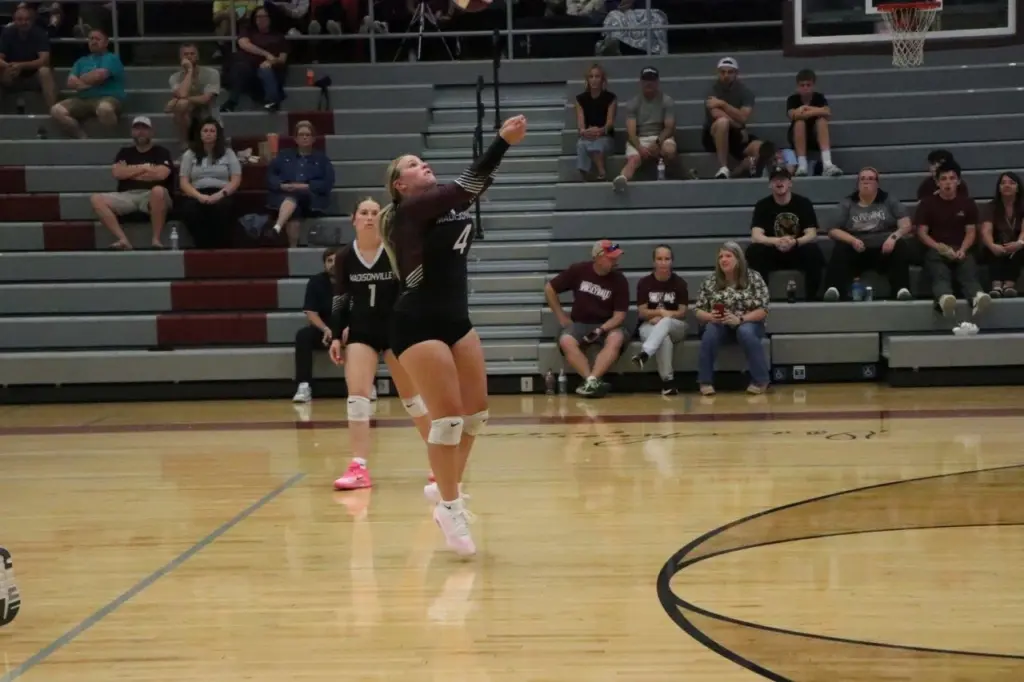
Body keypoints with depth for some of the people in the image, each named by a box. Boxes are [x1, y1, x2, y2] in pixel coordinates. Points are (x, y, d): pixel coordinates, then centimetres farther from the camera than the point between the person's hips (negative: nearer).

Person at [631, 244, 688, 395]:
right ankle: (668, 380, -45)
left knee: (665, 321, -38)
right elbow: (642, 312, -2)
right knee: (664, 338, -37)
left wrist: (662, 316, -17)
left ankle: (644, 354, -59)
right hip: (650, 327, 0)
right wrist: (659, 311, -19)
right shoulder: (644, 283, 1)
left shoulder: (679, 283, 1)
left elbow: (682, 312, -2)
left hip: (675, 327, 0)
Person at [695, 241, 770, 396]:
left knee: (746, 332, -37)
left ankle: (761, 381, -24)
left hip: (748, 323, -2)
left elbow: (762, 310, -8)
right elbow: (698, 311, 5)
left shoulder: (754, 278, -3)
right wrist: (710, 317, -18)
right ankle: (705, 382, -23)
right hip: (720, 324, 2)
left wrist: (740, 319, -23)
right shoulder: (710, 281, 4)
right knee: (711, 331, -32)